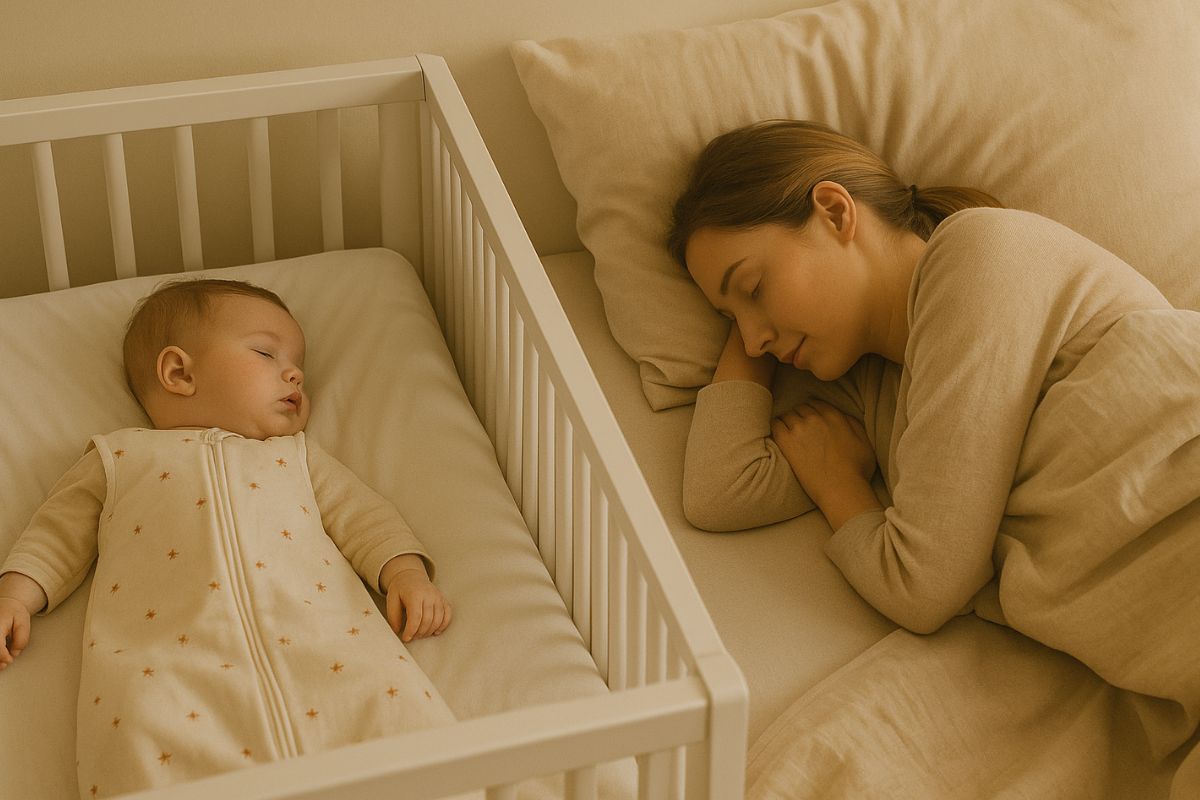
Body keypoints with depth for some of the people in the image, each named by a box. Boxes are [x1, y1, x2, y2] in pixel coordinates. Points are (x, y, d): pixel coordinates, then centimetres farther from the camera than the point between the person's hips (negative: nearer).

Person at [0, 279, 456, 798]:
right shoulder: (119, 460, 29)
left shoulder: (296, 457, 35)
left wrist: (405, 573, 7)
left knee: (393, 697, -24)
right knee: (142, 723, -33)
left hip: (315, 632, 2)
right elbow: (59, 535, 26)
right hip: (170, 655, -2)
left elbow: (362, 515, 26)